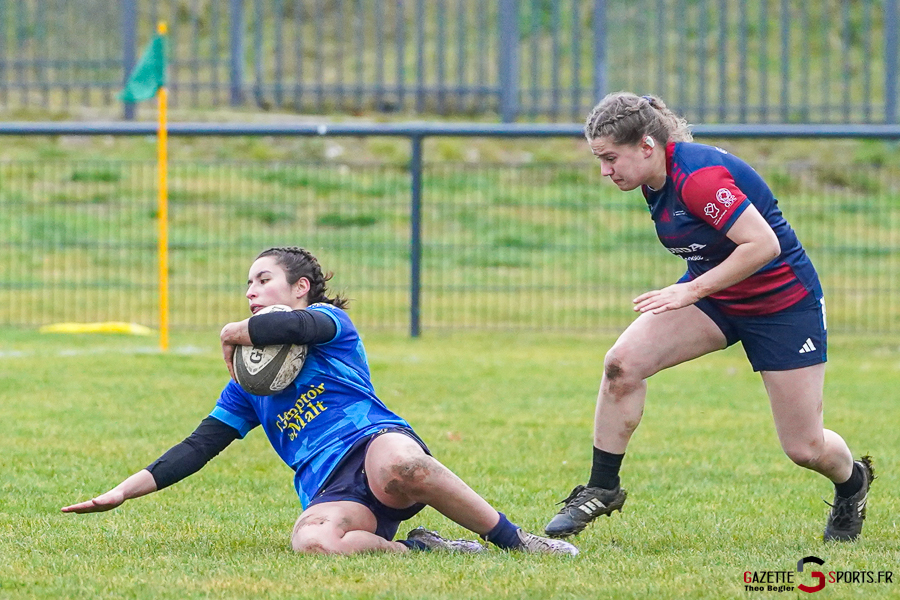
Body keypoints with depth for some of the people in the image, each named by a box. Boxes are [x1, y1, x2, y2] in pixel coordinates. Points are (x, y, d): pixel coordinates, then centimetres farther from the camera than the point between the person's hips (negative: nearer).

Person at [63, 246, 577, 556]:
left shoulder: (330, 321, 12)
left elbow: (296, 328, -13)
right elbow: (199, 447, 27)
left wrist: (234, 334, 5)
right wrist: (123, 492, 18)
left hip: (376, 442, -3)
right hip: (330, 492, 3)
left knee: (397, 467, -44)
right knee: (312, 541, -38)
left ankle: (515, 540, -27)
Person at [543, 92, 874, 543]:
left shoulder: (698, 176, -29)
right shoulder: (658, 179, -3)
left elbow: (764, 244, -33)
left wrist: (692, 290, -31)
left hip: (782, 299, -7)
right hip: (715, 297, 7)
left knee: (804, 448, 0)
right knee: (622, 362, -18)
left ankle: (853, 481, 36)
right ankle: (602, 489, -5)